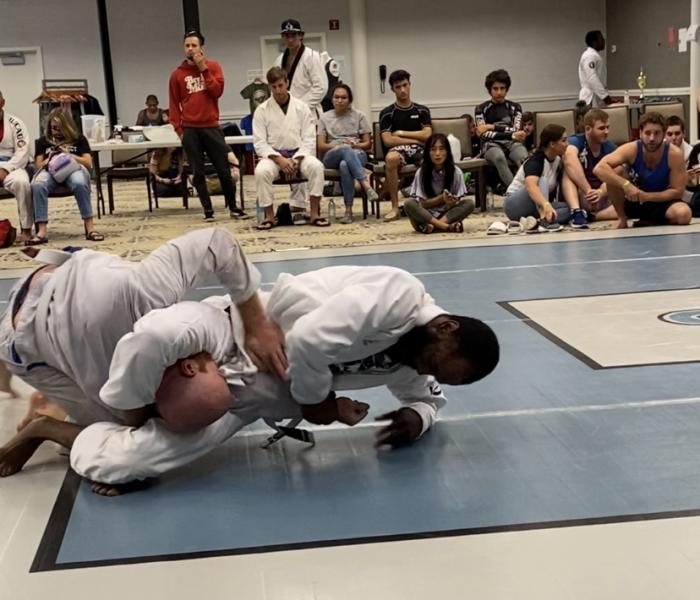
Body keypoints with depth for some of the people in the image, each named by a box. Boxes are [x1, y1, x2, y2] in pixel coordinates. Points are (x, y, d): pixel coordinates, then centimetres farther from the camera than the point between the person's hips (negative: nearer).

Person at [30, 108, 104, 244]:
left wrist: (69, 155, -4)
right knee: (37, 185, -36)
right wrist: (48, 160, -7)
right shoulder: (43, 141, 23)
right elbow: (38, 165, 15)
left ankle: (89, 227, -36)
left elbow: (88, 163, 8)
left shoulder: (79, 139, 19)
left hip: (73, 169, -1)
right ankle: (42, 231, -41)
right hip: (50, 171, 1)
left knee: (80, 184, -40)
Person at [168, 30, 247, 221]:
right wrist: (178, 128, -2)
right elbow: (174, 104, 6)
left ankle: (233, 207, 14)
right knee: (198, 172, 2)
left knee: (223, 169, 3)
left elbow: (218, 91, -9)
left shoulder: (213, 66, 5)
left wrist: (203, 69, -11)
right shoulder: (177, 74, 5)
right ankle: (208, 210, 9)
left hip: (211, 126, 0)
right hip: (190, 129, 0)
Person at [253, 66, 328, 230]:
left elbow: (309, 139, 1)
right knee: (261, 171, -34)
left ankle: (315, 213, -23)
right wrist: (279, 159, -17)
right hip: (273, 155, -1)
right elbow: (259, 143, -2)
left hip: (298, 154, 1)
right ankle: (269, 215, -20)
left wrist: (296, 160, -16)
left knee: (316, 166, -31)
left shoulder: (301, 107, 7)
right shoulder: (262, 110, 4)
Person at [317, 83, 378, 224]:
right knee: (346, 150, -40)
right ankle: (366, 185, -52)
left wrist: (357, 145, -10)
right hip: (332, 156, 0)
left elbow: (368, 143, 13)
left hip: (357, 154, 0)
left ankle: (348, 210, -43)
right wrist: (340, 145, -9)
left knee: (344, 165, -40)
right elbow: (320, 146, 7)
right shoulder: (325, 118, 17)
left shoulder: (358, 116, 17)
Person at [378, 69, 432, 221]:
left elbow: (427, 135, 2)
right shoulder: (387, 113, 7)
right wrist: (415, 139, -2)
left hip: (418, 151, 2)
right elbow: (387, 140, -5)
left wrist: (401, 133, 1)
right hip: (397, 150, -1)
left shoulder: (422, 110, 16)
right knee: (391, 158, -40)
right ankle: (395, 207, -30)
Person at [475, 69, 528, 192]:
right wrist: (511, 135, -11)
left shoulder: (515, 107, 19)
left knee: (524, 158, -35)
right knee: (499, 157, -40)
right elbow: (484, 134, -2)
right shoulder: (481, 109, 12)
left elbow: (516, 130, 4)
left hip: (512, 143, 2)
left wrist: (493, 127, -3)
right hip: (491, 145, -2)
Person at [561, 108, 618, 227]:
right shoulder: (576, 141, -8)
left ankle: (590, 216, -28)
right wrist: (588, 191, -40)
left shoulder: (611, 149, 2)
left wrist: (601, 192, -35)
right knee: (569, 169, -29)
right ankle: (576, 212, -45)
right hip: (579, 198, -3)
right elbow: (570, 160, -32)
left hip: (603, 199, 3)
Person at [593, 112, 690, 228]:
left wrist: (646, 196, -27)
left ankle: (649, 223, -1)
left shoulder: (674, 154, -21)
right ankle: (622, 219, -6)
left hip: (662, 202, 0)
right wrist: (626, 185, -42)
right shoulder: (631, 150, -21)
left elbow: (677, 191, -17)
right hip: (633, 201, 0)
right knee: (615, 172, -26)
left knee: (684, 214, -33)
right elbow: (599, 169, -31)